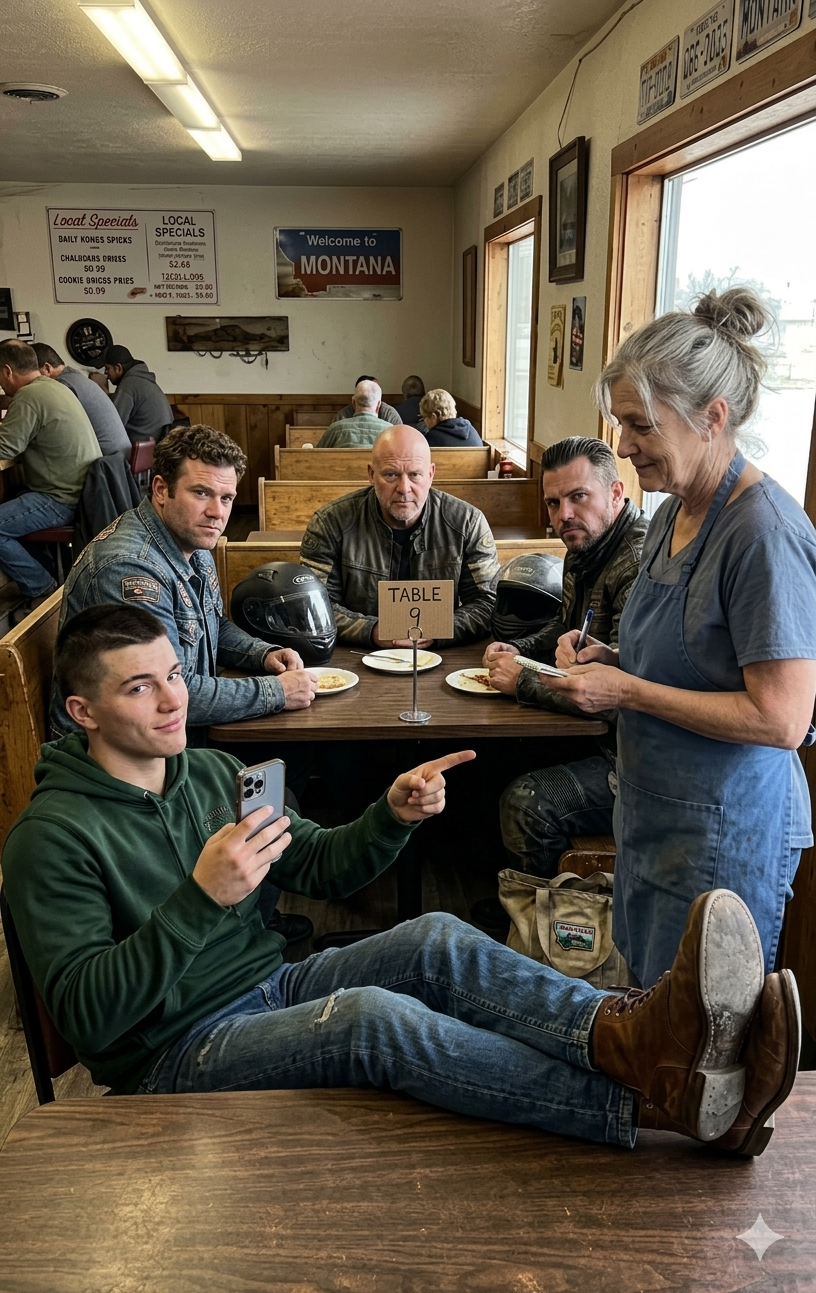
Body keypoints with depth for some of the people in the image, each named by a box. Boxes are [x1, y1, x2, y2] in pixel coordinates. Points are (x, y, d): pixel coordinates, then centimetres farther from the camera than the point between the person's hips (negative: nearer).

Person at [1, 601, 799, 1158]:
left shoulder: (209, 773, 9)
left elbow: (323, 868, 12)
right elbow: (84, 1015, -18)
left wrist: (395, 816, -9)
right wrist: (201, 899, -31)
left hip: (271, 991, 6)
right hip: (175, 1056, -6)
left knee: (436, 942, -22)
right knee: (373, 1015, -33)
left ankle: (629, 1031, -44)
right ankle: (656, 1098, -41)